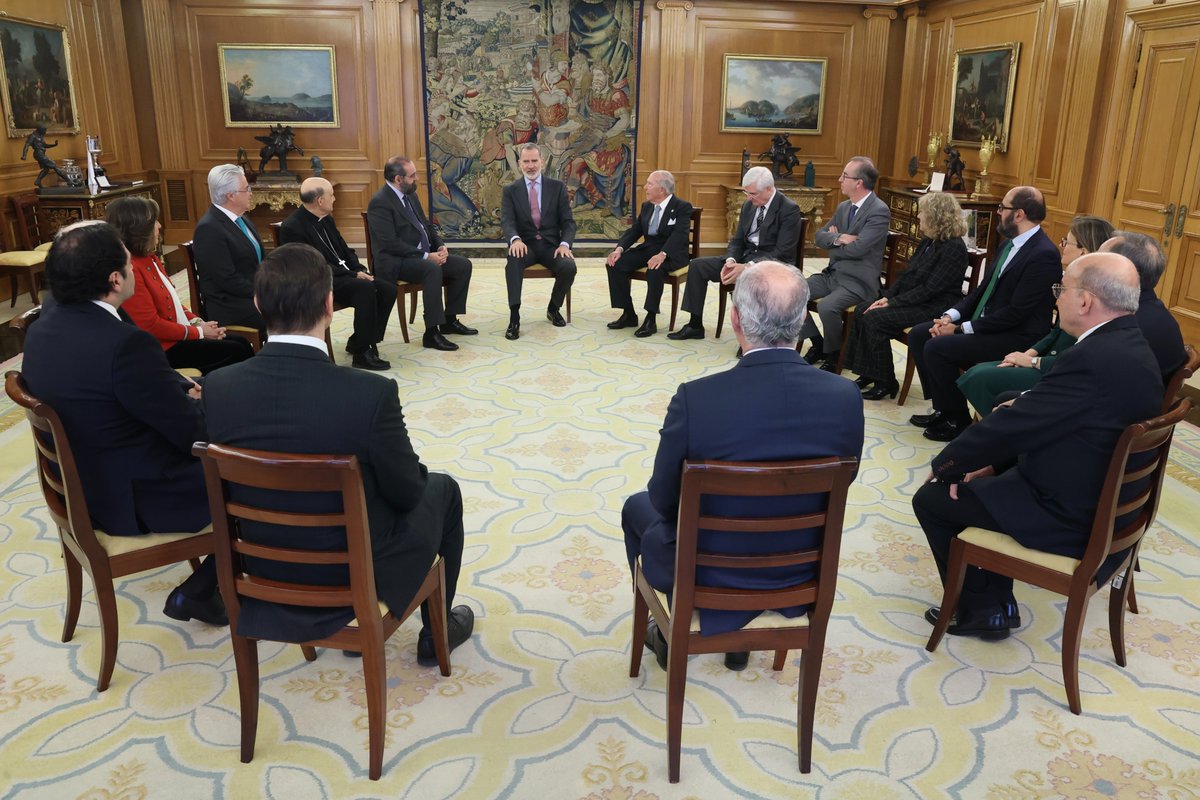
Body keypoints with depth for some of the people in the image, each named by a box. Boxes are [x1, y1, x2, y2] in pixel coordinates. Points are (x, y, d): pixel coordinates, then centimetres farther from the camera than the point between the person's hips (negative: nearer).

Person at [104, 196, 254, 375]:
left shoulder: (149, 258, 9)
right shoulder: (128, 269, -21)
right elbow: (151, 326, -22)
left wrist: (197, 322, 1)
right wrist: (199, 332, -13)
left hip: (180, 336, 10)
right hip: (163, 349, -10)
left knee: (242, 343, 1)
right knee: (237, 352, -12)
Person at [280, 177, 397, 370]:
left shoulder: (326, 219, 12)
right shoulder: (292, 227, -14)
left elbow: (345, 251, 18)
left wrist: (360, 270, -2)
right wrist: (353, 275, -20)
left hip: (344, 275, 8)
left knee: (388, 289, -10)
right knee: (365, 288, -31)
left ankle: (358, 341, 1)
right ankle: (362, 352, -22)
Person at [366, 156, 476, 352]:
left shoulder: (411, 195, 12)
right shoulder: (380, 203, -15)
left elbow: (426, 226, 20)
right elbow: (390, 244, -22)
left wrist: (440, 246, -1)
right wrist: (426, 256, -22)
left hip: (423, 256, 9)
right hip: (395, 262, -9)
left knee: (463, 264, -2)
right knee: (433, 270, -34)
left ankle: (450, 320, 8)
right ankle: (431, 333, -29)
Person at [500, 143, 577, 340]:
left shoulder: (557, 187, 6)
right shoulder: (510, 190, 5)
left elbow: (568, 221, 2)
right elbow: (506, 221, -8)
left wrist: (564, 244, -18)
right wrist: (515, 239, -31)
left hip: (551, 244, 1)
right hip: (525, 244, -1)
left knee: (569, 267, -30)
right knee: (514, 259, -37)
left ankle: (553, 308, 1)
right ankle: (514, 317, -35)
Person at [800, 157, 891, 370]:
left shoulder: (879, 211, -14)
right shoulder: (843, 206, 12)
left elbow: (857, 248, -23)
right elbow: (818, 236, 8)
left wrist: (831, 245, -4)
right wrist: (838, 238, -14)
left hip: (857, 281, -8)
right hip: (832, 273, 8)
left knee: (826, 306, -32)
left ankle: (832, 356, -7)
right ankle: (817, 342, 8)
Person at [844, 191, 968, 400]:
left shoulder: (954, 248, -17)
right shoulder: (928, 242, 12)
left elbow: (929, 289, -21)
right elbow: (906, 275, 15)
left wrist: (893, 303, -20)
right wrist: (887, 297, -1)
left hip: (934, 308, -10)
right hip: (914, 302, 10)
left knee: (875, 319, -23)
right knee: (862, 311, -5)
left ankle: (885, 383, -12)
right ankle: (867, 373, -2)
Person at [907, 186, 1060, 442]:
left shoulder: (1043, 254, -20)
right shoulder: (1010, 244, 10)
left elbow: (1016, 312, -23)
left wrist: (962, 328, -19)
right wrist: (951, 316, -1)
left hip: (1015, 336, -10)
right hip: (983, 321, 10)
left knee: (937, 348, -23)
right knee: (918, 334, 1)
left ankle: (957, 419, -4)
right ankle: (943, 408, 9)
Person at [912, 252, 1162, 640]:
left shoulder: (1094, 358, -28)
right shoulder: (1130, 346, 3)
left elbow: (1012, 425, -22)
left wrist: (944, 466, -8)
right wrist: (994, 462, 4)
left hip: (1066, 514, -9)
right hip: (1103, 499, 9)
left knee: (931, 498, 3)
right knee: (982, 480, 23)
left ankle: (981, 608, 18)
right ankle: (996, 601, 25)